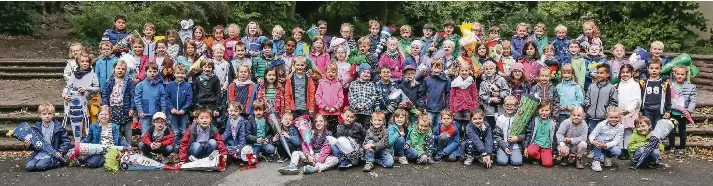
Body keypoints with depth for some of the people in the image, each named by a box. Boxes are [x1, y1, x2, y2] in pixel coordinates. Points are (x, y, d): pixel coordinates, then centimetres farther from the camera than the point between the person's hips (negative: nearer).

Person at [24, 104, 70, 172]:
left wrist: (61, 152, -11)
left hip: (53, 154, -4)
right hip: (39, 153, 4)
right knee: (29, 166, -19)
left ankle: (55, 163, 0)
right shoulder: (36, 127, 7)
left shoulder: (58, 128, -2)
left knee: (40, 165, -27)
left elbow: (66, 141, 1)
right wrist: (29, 145, -8)